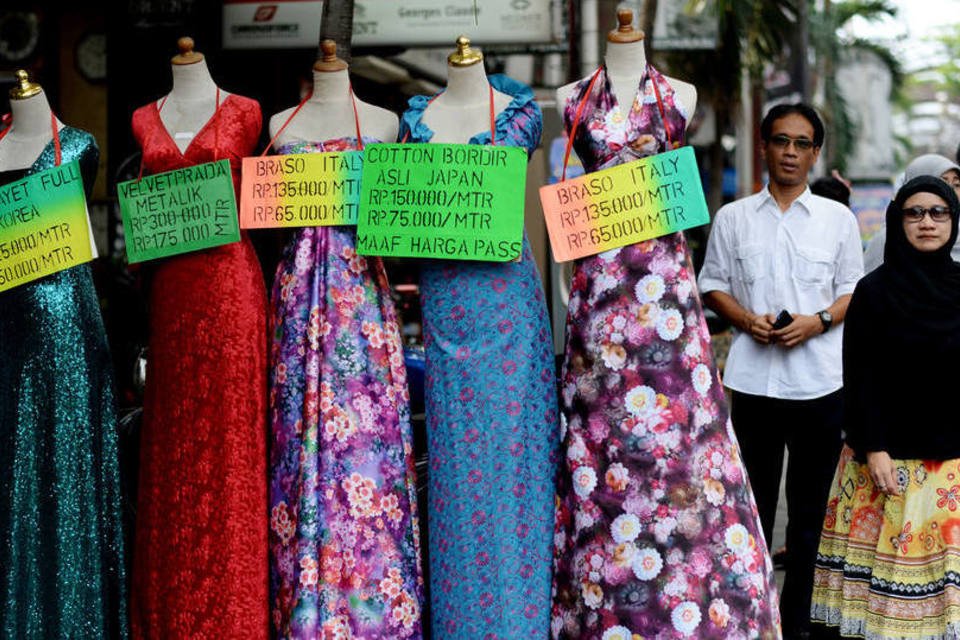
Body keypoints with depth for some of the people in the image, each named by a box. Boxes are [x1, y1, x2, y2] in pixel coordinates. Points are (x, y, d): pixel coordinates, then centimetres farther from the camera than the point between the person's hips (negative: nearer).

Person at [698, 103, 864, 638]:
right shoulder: (733, 218, 7)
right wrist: (747, 319, -9)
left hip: (820, 381, 1)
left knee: (810, 511, 8)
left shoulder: (838, 218, 7)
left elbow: (854, 290, 9)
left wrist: (819, 321, -11)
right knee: (753, 506, 4)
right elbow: (712, 284, 10)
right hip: (754, 379, 0)